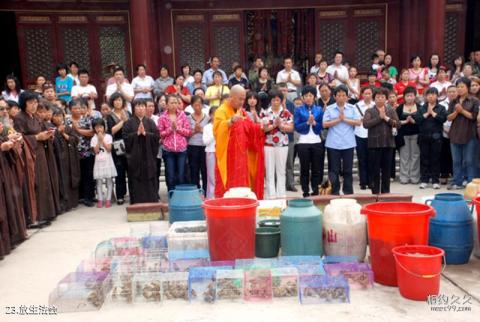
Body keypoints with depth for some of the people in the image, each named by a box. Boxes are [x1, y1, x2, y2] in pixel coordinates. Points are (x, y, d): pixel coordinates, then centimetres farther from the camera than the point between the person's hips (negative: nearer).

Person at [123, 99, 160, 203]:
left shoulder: (150, 122, 8)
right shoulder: (129, 123, 3)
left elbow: (157, 136, -2)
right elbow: (125, 136, -6)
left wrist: (145, 133, -14)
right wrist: (137, 133, -16)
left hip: (148, 155, 2)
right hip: (134, 156, -1)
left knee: (150, 180, 4)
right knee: (136, 180, 1)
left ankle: (152, 202, 12)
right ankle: (136, 203, 8)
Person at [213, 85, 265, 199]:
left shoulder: (241, 111, 13)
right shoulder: (221, 111, -11)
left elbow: (249, 128, 18)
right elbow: (218, 128, -28)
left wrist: (260, 127, 1)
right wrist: (231, 120, -42)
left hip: (241, 154, 7)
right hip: (227, 155, -7)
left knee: (241, 183, 10)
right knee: (228, 185, -5)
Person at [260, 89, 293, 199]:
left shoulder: (286, 113, 4)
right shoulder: (264, 113, 3)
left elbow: (291, 128, -2)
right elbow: (261, 128, -7)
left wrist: (280, 125, -15)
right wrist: (274, 125, -15)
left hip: (282, 145, 1)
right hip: (268, 145, -1)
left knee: (281, 170, 7)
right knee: (269, 170, 1)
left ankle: (281, 194, 14)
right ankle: (271, 195, 7)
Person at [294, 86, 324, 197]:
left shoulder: (319, 110, 9)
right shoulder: (299, 110, 3)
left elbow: (322, 126, 3)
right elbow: (297, 127, -5)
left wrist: (314, 123, -14)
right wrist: (307, 122, -16)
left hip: (317, 142, 2)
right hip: (303, 143, -2)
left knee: (316, 168, 4)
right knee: (304, 169, 3)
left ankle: (315, 191, 13)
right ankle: (305, 192, 8)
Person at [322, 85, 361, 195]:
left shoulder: (352, 108, 6)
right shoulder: (329, 109, 4)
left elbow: (358, 122, -3)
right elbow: (325, 124, -3)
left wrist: (345, 119, -9)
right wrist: (338, 120, -10)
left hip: (348, 143, 1)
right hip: (333, 144, -1)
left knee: (348, 169, 7)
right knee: (334, 170, 3)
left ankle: (348, 192, 16)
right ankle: (334, 192, 11)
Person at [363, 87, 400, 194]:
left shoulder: (391, 110, 9)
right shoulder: (369, 111, 3)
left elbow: (398, 124, -1)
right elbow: (365, 124, -14)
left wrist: (386, 118, -10)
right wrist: (380, 117, -12)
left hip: (388, 143, 2)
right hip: (374, 143, -2)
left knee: (386, 169, 7)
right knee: (374, 170, 1)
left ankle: (385, 192, 16)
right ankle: (375, 192, 8)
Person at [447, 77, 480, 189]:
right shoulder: (453, 102, 10)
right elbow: (449, 118, 5)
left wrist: (462, 110, -12)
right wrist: (456, 112, -13)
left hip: (469, 135, -4)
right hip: (455, 134, 4)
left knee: (469, 160, -1)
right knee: (456, 161, 7)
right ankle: (457, 182, 14)